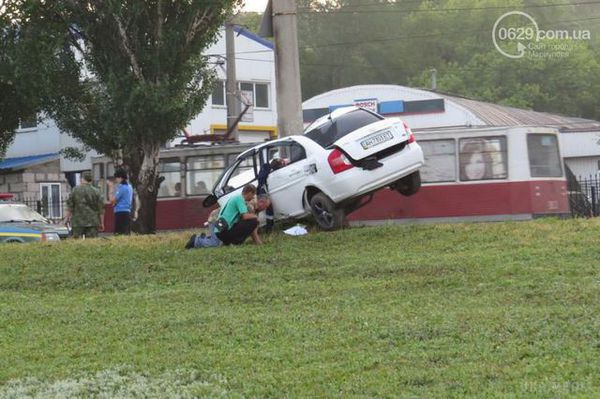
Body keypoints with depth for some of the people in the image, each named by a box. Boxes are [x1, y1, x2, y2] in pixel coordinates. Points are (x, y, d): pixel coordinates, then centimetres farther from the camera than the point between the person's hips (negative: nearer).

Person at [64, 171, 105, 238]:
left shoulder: (75, 190, -1)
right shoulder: (96, 191, 3)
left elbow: (70, 205, 0)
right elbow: (101, 208, 3)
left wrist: (67, 218, 10)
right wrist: (102, 223, 8)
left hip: (78, 222, -1)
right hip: (92, 222, 1)